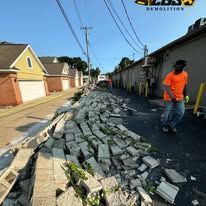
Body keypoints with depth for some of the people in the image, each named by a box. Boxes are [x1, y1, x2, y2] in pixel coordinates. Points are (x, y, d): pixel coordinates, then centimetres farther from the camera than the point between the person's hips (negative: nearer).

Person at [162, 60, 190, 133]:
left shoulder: (185, 74, 7)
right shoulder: (170, 75, -12)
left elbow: (184, 86, 17)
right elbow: (166, 86, -21)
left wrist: (185, 96, 19)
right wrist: (172, 96, -31)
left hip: (180, 98, 5)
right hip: (170, 98, -5)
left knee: (181, 113, 0)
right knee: (167, 113, 2)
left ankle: (171, 125, 21)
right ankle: (165, 125, 28)